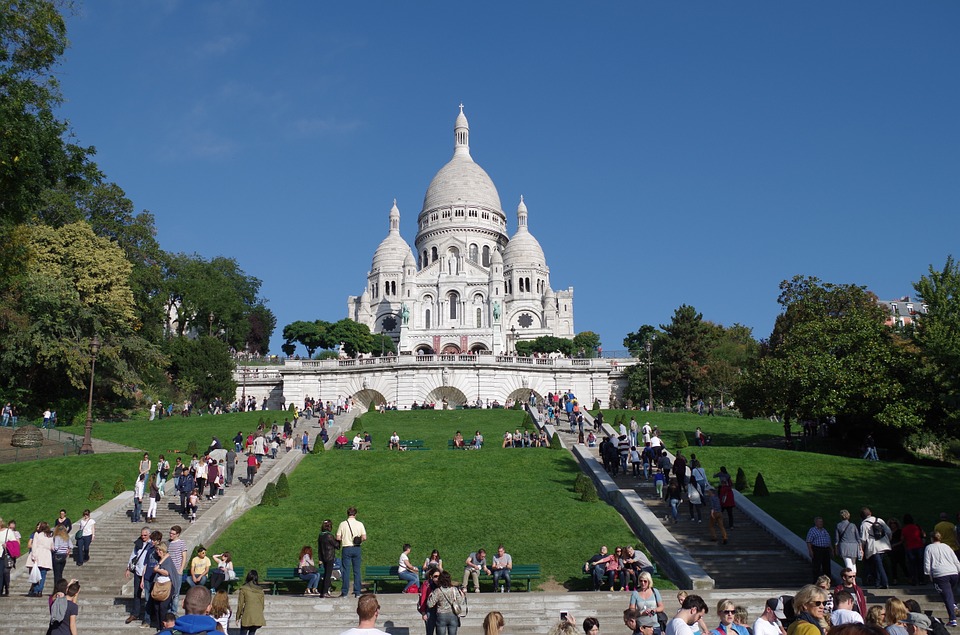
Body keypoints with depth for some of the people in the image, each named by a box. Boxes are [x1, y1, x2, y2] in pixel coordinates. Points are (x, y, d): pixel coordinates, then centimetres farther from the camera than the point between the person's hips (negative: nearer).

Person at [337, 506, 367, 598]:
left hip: (346, 548, -1)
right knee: (357, 571, 6)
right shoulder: (360, 524, -1)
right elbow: (364, 537, -7)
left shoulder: (343, 524, -2)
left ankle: (344, 592, 2)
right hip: (356, 548, 1)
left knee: (346, 570, 2)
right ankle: (357, 592, 5)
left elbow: (338, 538, -5)